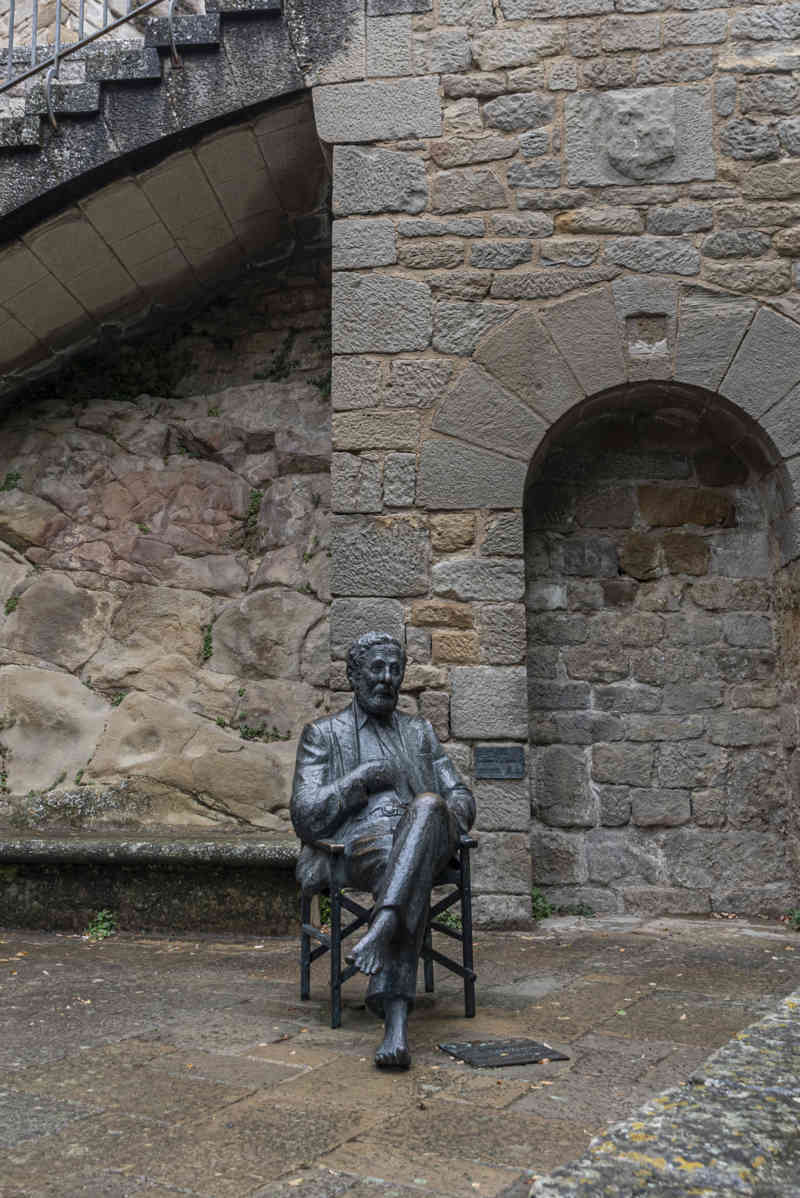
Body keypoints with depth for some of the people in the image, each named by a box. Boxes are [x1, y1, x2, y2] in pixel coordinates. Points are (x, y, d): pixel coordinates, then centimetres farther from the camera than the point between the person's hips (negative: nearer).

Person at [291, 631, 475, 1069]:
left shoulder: (419, 732, 28)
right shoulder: (323, 734, 18)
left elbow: (462, 801, 22)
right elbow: (306, 818, 5)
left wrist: (435, 816, -3)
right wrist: (364, 777, -2)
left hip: (427, 843, 2)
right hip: (361, 845, -2)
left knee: (427, 805, -38)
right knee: (410, 880, -40)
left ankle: (383, 927, -54)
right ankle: (396, 1021, -50)